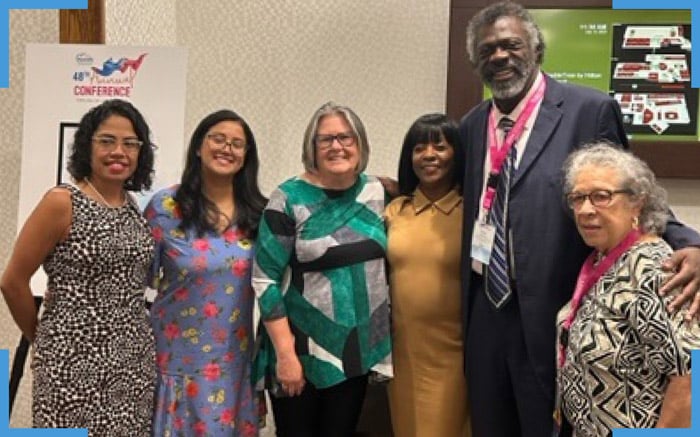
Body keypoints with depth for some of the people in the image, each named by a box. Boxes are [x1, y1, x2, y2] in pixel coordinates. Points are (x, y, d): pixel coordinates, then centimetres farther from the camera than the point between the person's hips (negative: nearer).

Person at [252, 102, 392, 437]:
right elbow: (265, 281, -13)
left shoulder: (375, 191, 2)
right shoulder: (289, 199, -12)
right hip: (301, 351, -4)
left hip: (359, 349, 4)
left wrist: (382, 341, 8)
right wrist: (285, 354, -16)